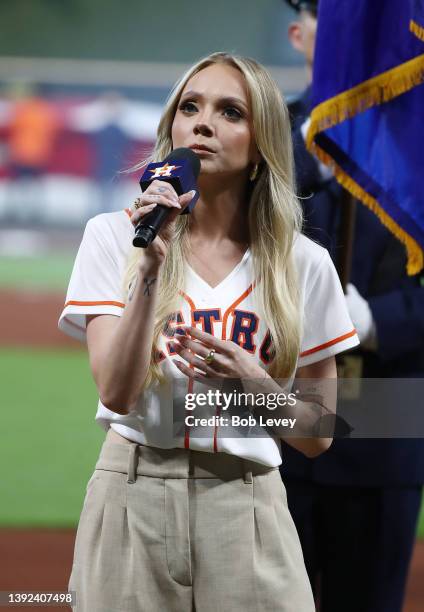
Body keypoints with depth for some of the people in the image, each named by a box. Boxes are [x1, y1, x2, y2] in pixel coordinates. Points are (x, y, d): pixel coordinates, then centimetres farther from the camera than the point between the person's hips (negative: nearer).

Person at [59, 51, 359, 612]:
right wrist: (150, 269, -19)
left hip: (247, 508, 1)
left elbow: (317, 435, 9)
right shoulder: (114, 237, 1)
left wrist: (252, 380, -9)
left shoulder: (304, 264, 4)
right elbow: (116, 393, -10)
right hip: (133, 497, -1)